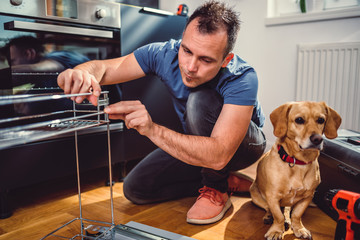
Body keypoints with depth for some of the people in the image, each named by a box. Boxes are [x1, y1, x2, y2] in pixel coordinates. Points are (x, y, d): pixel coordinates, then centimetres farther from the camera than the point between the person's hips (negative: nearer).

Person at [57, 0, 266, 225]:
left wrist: (153, 129, -54)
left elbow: (219, 155, -45)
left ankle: (217, 190, -14)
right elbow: (103, 68, -20)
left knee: (201, 100, -36)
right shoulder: (166, 54, -22)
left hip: (244, 145, -4)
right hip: (197, 143, 5)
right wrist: (81, 73, -45)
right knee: (135, 189, -7)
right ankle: (228, 180, 2)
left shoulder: (242, 79, -35)